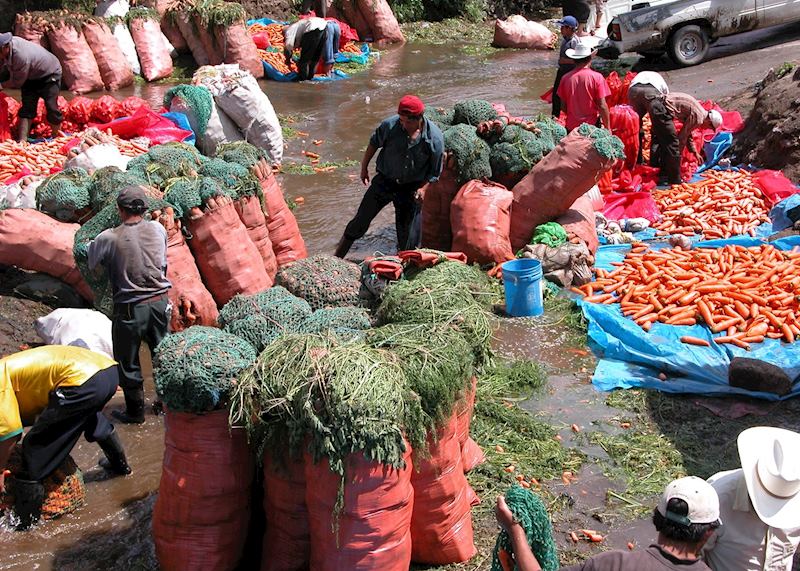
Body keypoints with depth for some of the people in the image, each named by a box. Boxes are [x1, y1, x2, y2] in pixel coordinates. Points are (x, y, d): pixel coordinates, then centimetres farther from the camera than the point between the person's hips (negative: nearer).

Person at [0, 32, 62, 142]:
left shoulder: (21, 56, -41)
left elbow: (17, 82, -26)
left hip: (50, 74, -7)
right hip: (31, 75, 7)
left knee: (51, 107, -10)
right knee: (27, 107, 1)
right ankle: (22, 140, 0)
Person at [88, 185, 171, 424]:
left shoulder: (108, 238, -15)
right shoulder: (158, 229, -5)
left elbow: (92, 265, 1)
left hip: (129, 308, -4)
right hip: (160, 301, 4)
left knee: (127, 362, 13)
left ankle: (135, 411, 23)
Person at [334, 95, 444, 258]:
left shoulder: (435, 138, -18)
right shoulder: (390, 125, -19)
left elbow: (434, 172, -6)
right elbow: (373, 144, 2)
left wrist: (423, 189, -14)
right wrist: (364, 167, 10)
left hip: (410, 187, 0)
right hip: (385, 180, 0)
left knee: (405, 227, 9)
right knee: (362, 219, 3)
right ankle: (337, 258, 13)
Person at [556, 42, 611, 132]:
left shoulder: (566, 78, -1)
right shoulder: (597, 77, -8)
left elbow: (563, 106, 5)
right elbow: (602, 106, -9)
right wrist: (608, 128, 0)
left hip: (571, 126, 3)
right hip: (591, 125, -3)